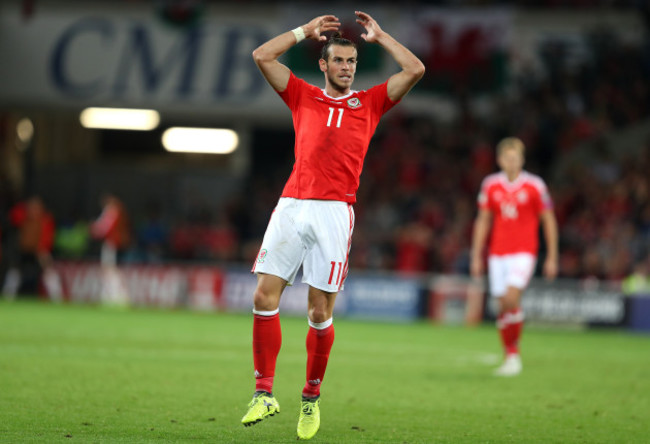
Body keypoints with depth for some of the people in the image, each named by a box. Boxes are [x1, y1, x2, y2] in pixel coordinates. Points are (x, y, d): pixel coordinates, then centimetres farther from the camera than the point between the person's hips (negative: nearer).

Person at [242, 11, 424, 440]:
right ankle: (264, 393, -2)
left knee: (320, 312, -2)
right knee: (265, 297, -9)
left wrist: (379, 36, 16)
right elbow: (262, 56, 14)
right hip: (291, 207, 1)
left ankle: (311, 398, 14)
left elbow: (415, 70, 9)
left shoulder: (370, 103, 15)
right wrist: (305, 31, 18)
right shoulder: (304, 97, 17)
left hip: (335, 212, -1)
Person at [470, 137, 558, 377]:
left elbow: (549, 221, 3)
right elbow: (482, 221, 13)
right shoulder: (490, 185, 5)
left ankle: (514, 354, -7)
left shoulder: (534, 186, -3)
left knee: (511, 298, -20)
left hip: (524, 252, -4)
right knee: (502, 305, 2)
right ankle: (510, 355, 15)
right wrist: (477, 256, 9)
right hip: (497, 253, 4)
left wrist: (552, 258, 1)